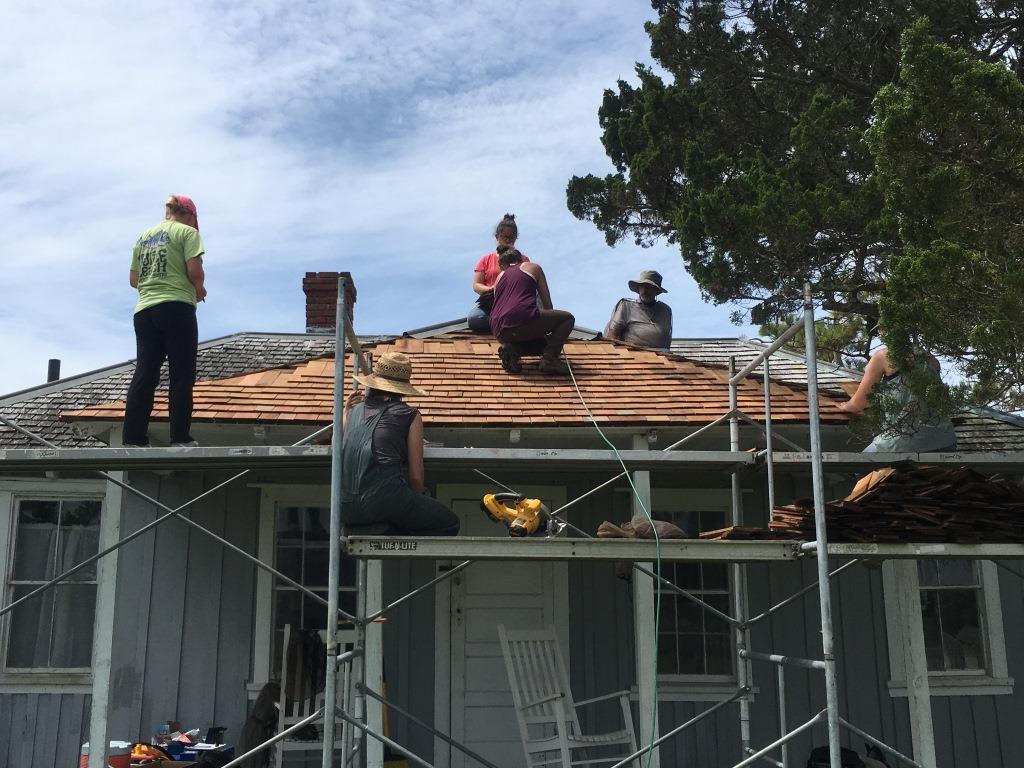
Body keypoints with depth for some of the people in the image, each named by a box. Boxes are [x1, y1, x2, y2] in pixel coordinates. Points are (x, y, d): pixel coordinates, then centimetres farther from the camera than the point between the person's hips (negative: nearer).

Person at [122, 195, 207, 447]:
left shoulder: (144, 236, 20)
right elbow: (194, 270, -11)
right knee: (181, 376, -2)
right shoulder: (187, 232, 1)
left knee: (143, 376, 4)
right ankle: (180, 438, -4)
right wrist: (200, 289, 7)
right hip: (177, 308, -6)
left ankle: (132, 439, 1)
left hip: (144, 310, 6)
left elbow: (133, 279, 21)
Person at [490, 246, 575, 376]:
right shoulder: (533, 267, 20)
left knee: (542, 343, 31)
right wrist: (549, 328, 41)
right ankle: (549, 358, -3)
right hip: (523, 319, -6)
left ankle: (511, 349, 2)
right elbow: (547, 304, 23)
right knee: (567, 319, 16)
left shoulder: (500, 277, 30)